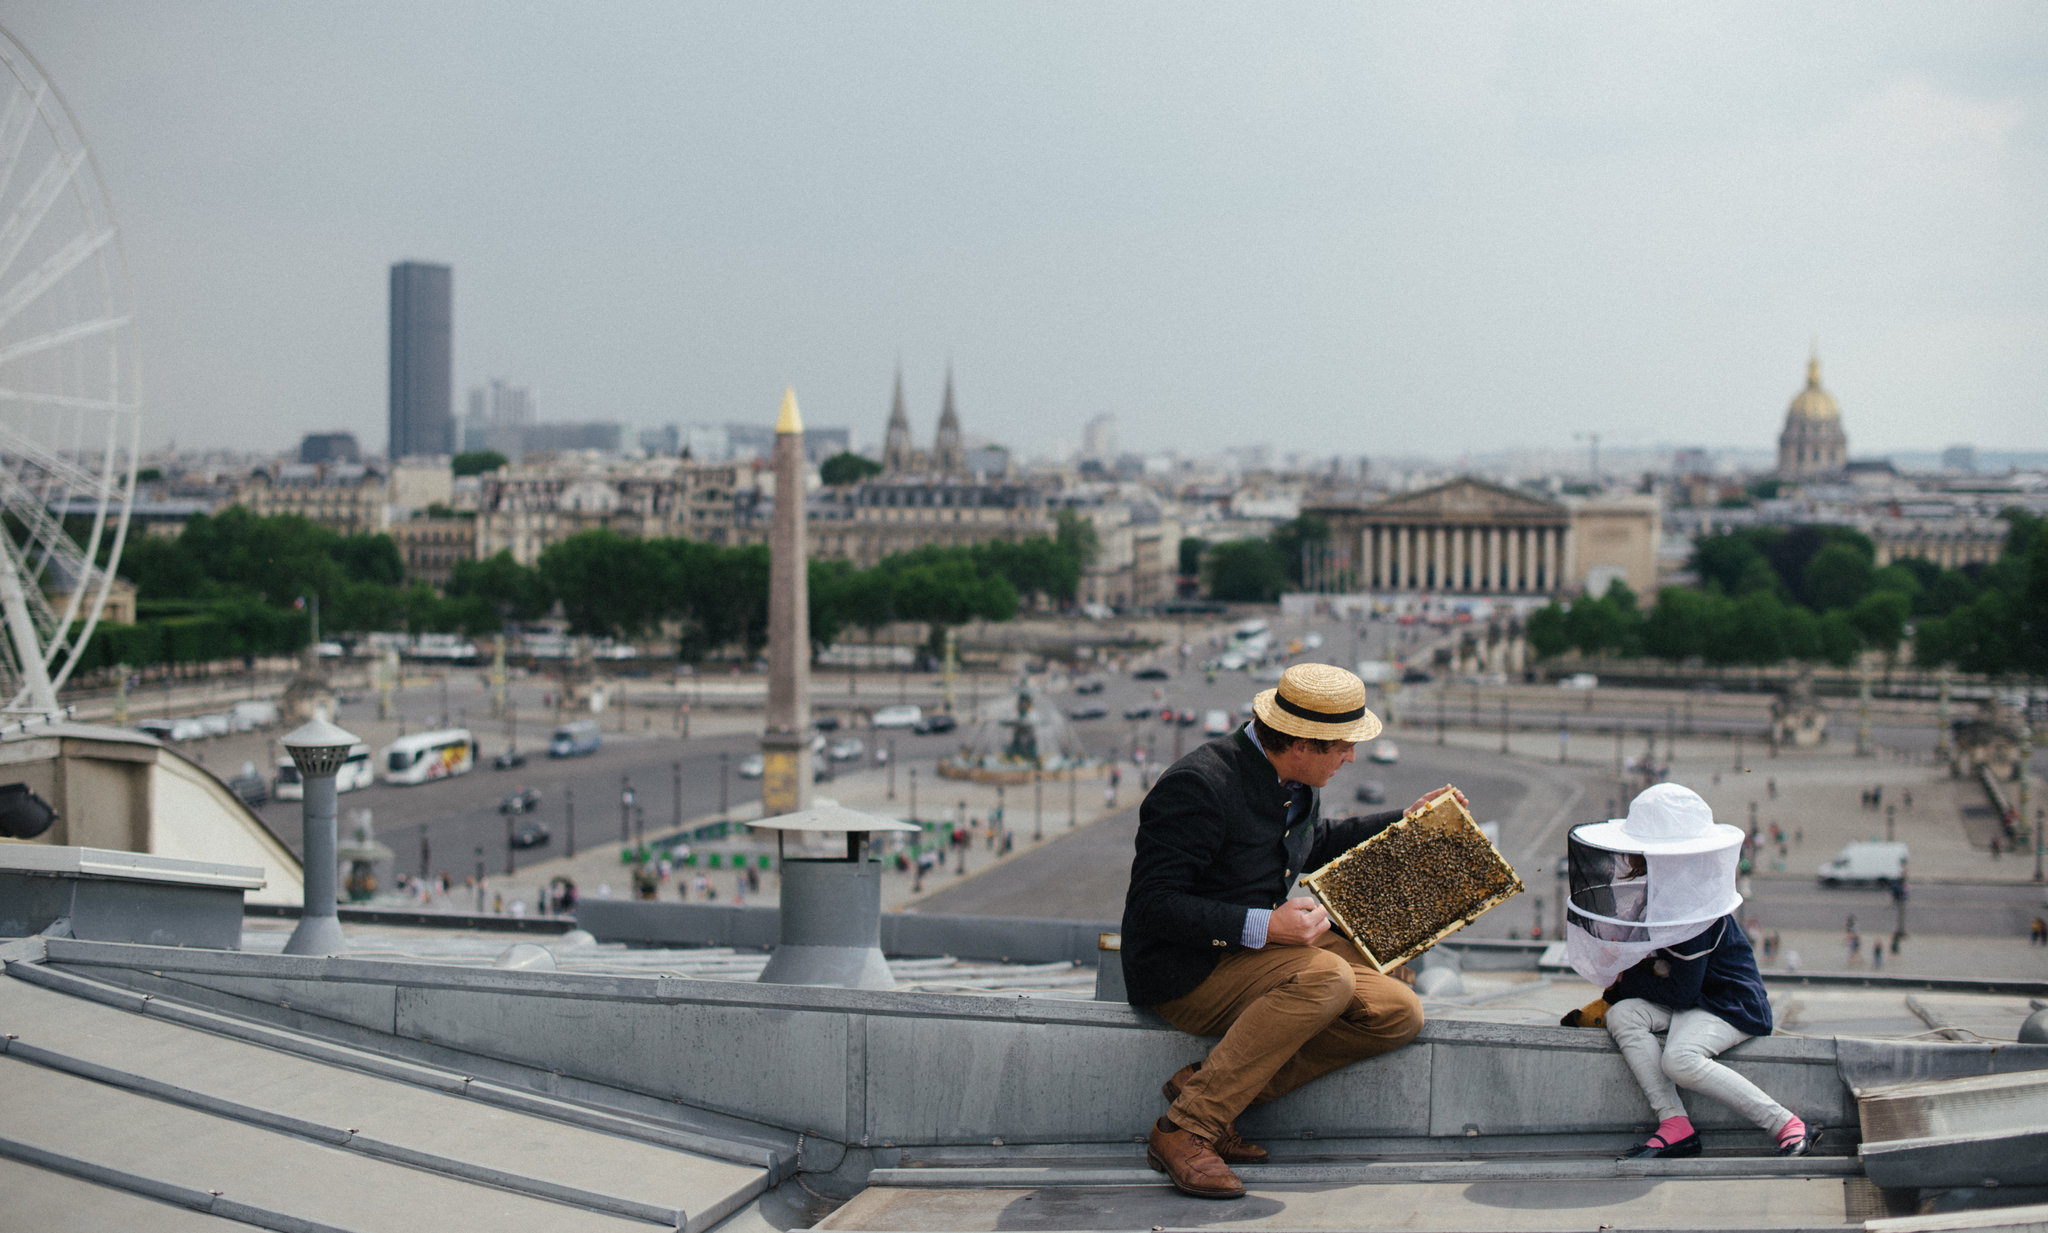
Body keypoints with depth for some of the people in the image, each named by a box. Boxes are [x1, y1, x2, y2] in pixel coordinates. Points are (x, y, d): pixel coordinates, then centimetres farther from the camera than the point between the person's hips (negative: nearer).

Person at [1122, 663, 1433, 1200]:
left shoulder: (1294, 780, 7)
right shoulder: (1199, 785, -21)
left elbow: (1316, 843, 31)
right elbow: (1153, 905, -24)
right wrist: (1262, 927, -30)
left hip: (1265, 947, 9)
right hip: (1184, 968, -9)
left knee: (1398, 1011, -9)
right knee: (1327, 977, -33)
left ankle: (1208, 1087, -11)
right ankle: (1185, 1131, -26)